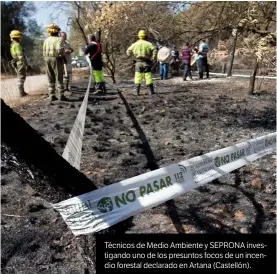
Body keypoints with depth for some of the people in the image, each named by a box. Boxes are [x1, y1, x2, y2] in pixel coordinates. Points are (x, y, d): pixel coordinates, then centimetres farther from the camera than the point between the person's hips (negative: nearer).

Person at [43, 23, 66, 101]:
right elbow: (60, 50, -21)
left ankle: (52, 95, 9)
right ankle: (61, 95, -1)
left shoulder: (46, 40, 10)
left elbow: (44, 51, 8)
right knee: (59, 78, 0)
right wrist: (63, 57, -7)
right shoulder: (59, 39, -8)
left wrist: (46, 59, 16)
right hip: (56, 59, -5)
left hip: (48, 59, 5)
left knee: (50, 79, 9)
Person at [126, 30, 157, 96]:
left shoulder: (135, 44, 7)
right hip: (146, 62, -1)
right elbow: (154, 50, -12)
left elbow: (128, 51, 7)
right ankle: (151, 91, 5)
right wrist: (153, 58, -5)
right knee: (148, 77, 3)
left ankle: (136, 91, 2)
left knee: (138, 78, 5)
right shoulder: (148, 44, 0)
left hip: (138, 62, 1)